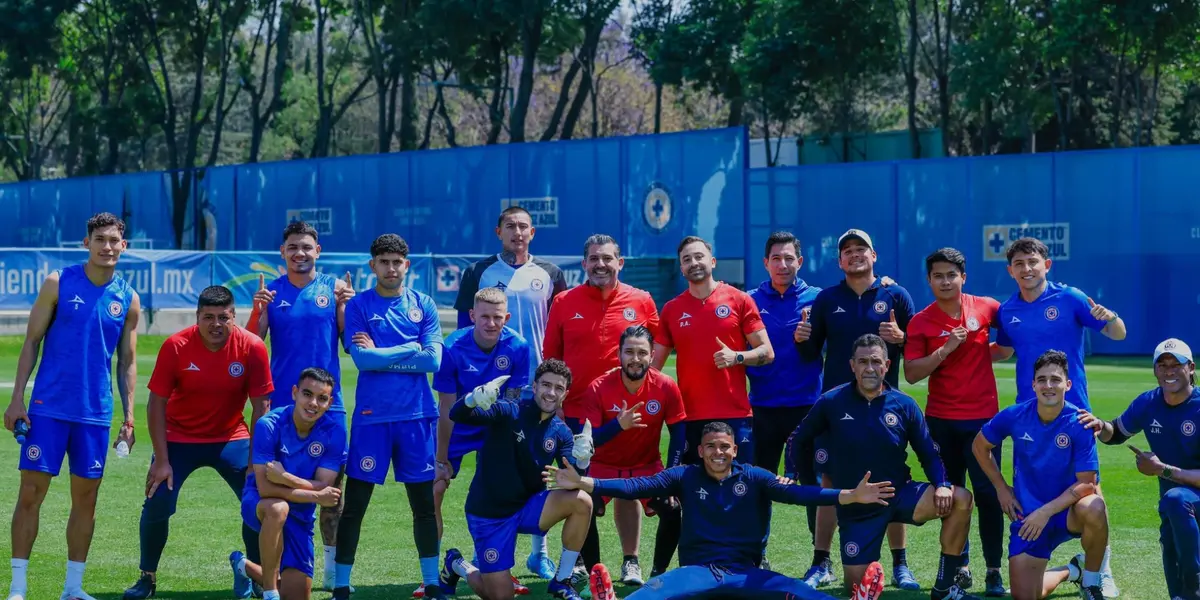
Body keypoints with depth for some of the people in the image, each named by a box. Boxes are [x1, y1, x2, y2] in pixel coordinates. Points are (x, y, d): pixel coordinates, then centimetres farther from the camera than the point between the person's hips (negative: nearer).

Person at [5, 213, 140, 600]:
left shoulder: (128, 299, 5)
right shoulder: (58, 283, -2)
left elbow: (127, 361, 10)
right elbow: (31, 341, 0)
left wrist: (128, 415, 4)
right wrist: (17, 398, -6)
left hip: (96, 414, 2)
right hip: (48, 408, -2)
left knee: (86, 498, 5)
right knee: (31, 492, -4)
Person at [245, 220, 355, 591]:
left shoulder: (333, 288, 4)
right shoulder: (271, 291, 5)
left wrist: (345, 305, -16)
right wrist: (258, 309, -15)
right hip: (282, 404, 0)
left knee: (331, 485, 1)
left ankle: (333, 567, 8)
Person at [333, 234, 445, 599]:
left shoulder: (423, 305, 6)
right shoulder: (358, 306, 1)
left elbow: (434, 360, -5)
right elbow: (361, 359, -12)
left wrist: (380, 355, -7)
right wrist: (410, 349, -8)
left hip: (417, 415, 2)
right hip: (371, 415, -2)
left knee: (424, 503, 8)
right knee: (354, 506, 0)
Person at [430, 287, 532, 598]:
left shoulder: (518, 348, -18)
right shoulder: (453, 348, -23)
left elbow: (512, 401, -8)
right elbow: (447, 410, -18)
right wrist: (442, 459, -14)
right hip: (457, 429, -1)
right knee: (434, 488, -11)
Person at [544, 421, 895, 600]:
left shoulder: (754, 479, 8)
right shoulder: (685, 477, 8)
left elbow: (795, 493, -5)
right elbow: (638, 486, -2)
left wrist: (849, 496, -21)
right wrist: (584, 483, -16)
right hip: (698, 570, 0)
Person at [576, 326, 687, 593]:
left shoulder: (666, 387, -18)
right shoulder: (599, 388, -21)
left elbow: (678, 435, -9)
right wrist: (618, 425, -40)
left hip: (648, 465, 1)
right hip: (604, 465, -1)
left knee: (674, 509, -19)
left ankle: (658, 572, 2)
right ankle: (594, 573, 0)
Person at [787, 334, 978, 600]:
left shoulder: (904, 405, -4)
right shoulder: (832, 402, -7)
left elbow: (929, 455, 1)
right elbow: (798, 441, 6)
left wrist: (942, 485, -18)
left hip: (900, 495, 1)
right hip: (855, 507, -1)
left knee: (960, 499, -23)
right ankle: (862, 562, 35)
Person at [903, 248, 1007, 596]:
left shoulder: (985, 308, 0)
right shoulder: (920, 322, -1)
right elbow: (911, 374, -9)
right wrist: (946, 349, -16)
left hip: (983, 417, -1)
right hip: (941, 421, 1)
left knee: (988, 494, -6)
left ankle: (994, 571, 0)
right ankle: (959, 566, 19)